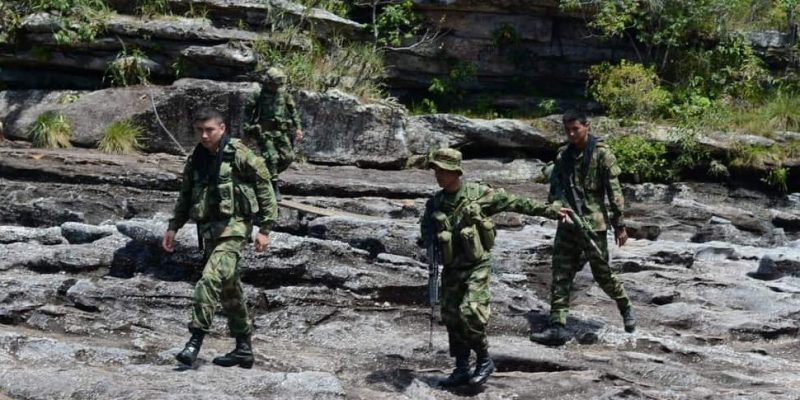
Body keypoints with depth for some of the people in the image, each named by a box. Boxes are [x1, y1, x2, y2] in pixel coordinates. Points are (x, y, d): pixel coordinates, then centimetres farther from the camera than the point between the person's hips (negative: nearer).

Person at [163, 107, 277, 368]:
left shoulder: (239, 155, -8)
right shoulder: (196, 160, 11)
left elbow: (265, 190, -6)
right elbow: (186, 196, 23)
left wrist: (265, 229, -9)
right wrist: (173, 227, 15)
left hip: (234, 227, -7)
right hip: (208, 229, 7)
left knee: (211, 279, -23)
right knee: (229, 289, 11)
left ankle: (196, 339, -21)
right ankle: (244, 349, 19)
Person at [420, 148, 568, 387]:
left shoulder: (478, 194, -9)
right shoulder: (434, 203, 2)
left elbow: (515, 203, -5)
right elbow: (426, 230, 17)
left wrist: (550, 211, -4)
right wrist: (430, 244, -6)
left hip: (477, 266, -5)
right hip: (451, 268, 5)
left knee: (470, 313, -18)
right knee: (451, 318, 5)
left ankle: (484, 361, 2)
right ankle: (462, 370, 17)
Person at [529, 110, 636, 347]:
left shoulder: (602, 154, -8)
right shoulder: (563, 155, 9)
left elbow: (614, 191, -9)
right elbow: (555, 187, 19)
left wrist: (619, 224, -10)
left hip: (593, 223, -5)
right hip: (567, 224, 5)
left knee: (602, 273, 5)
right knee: (561, 275, -1)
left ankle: (626, 309, 30)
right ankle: (558, 327, -1)